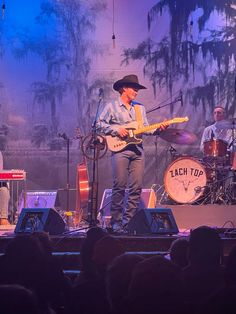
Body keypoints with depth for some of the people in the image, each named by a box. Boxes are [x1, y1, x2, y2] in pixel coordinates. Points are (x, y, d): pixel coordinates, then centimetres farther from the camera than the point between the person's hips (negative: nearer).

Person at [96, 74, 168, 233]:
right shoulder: (111, 107, 6)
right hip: (120, 149, -5)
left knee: (136, 187, -1)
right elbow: (100, 124, -1)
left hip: (138, 150, 5)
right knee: (119, 187, -9)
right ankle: (116, 222, -4)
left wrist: (158, 129, -2)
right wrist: (116, 130, -12)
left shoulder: (140, 108, 21)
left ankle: (128, 221, 3)